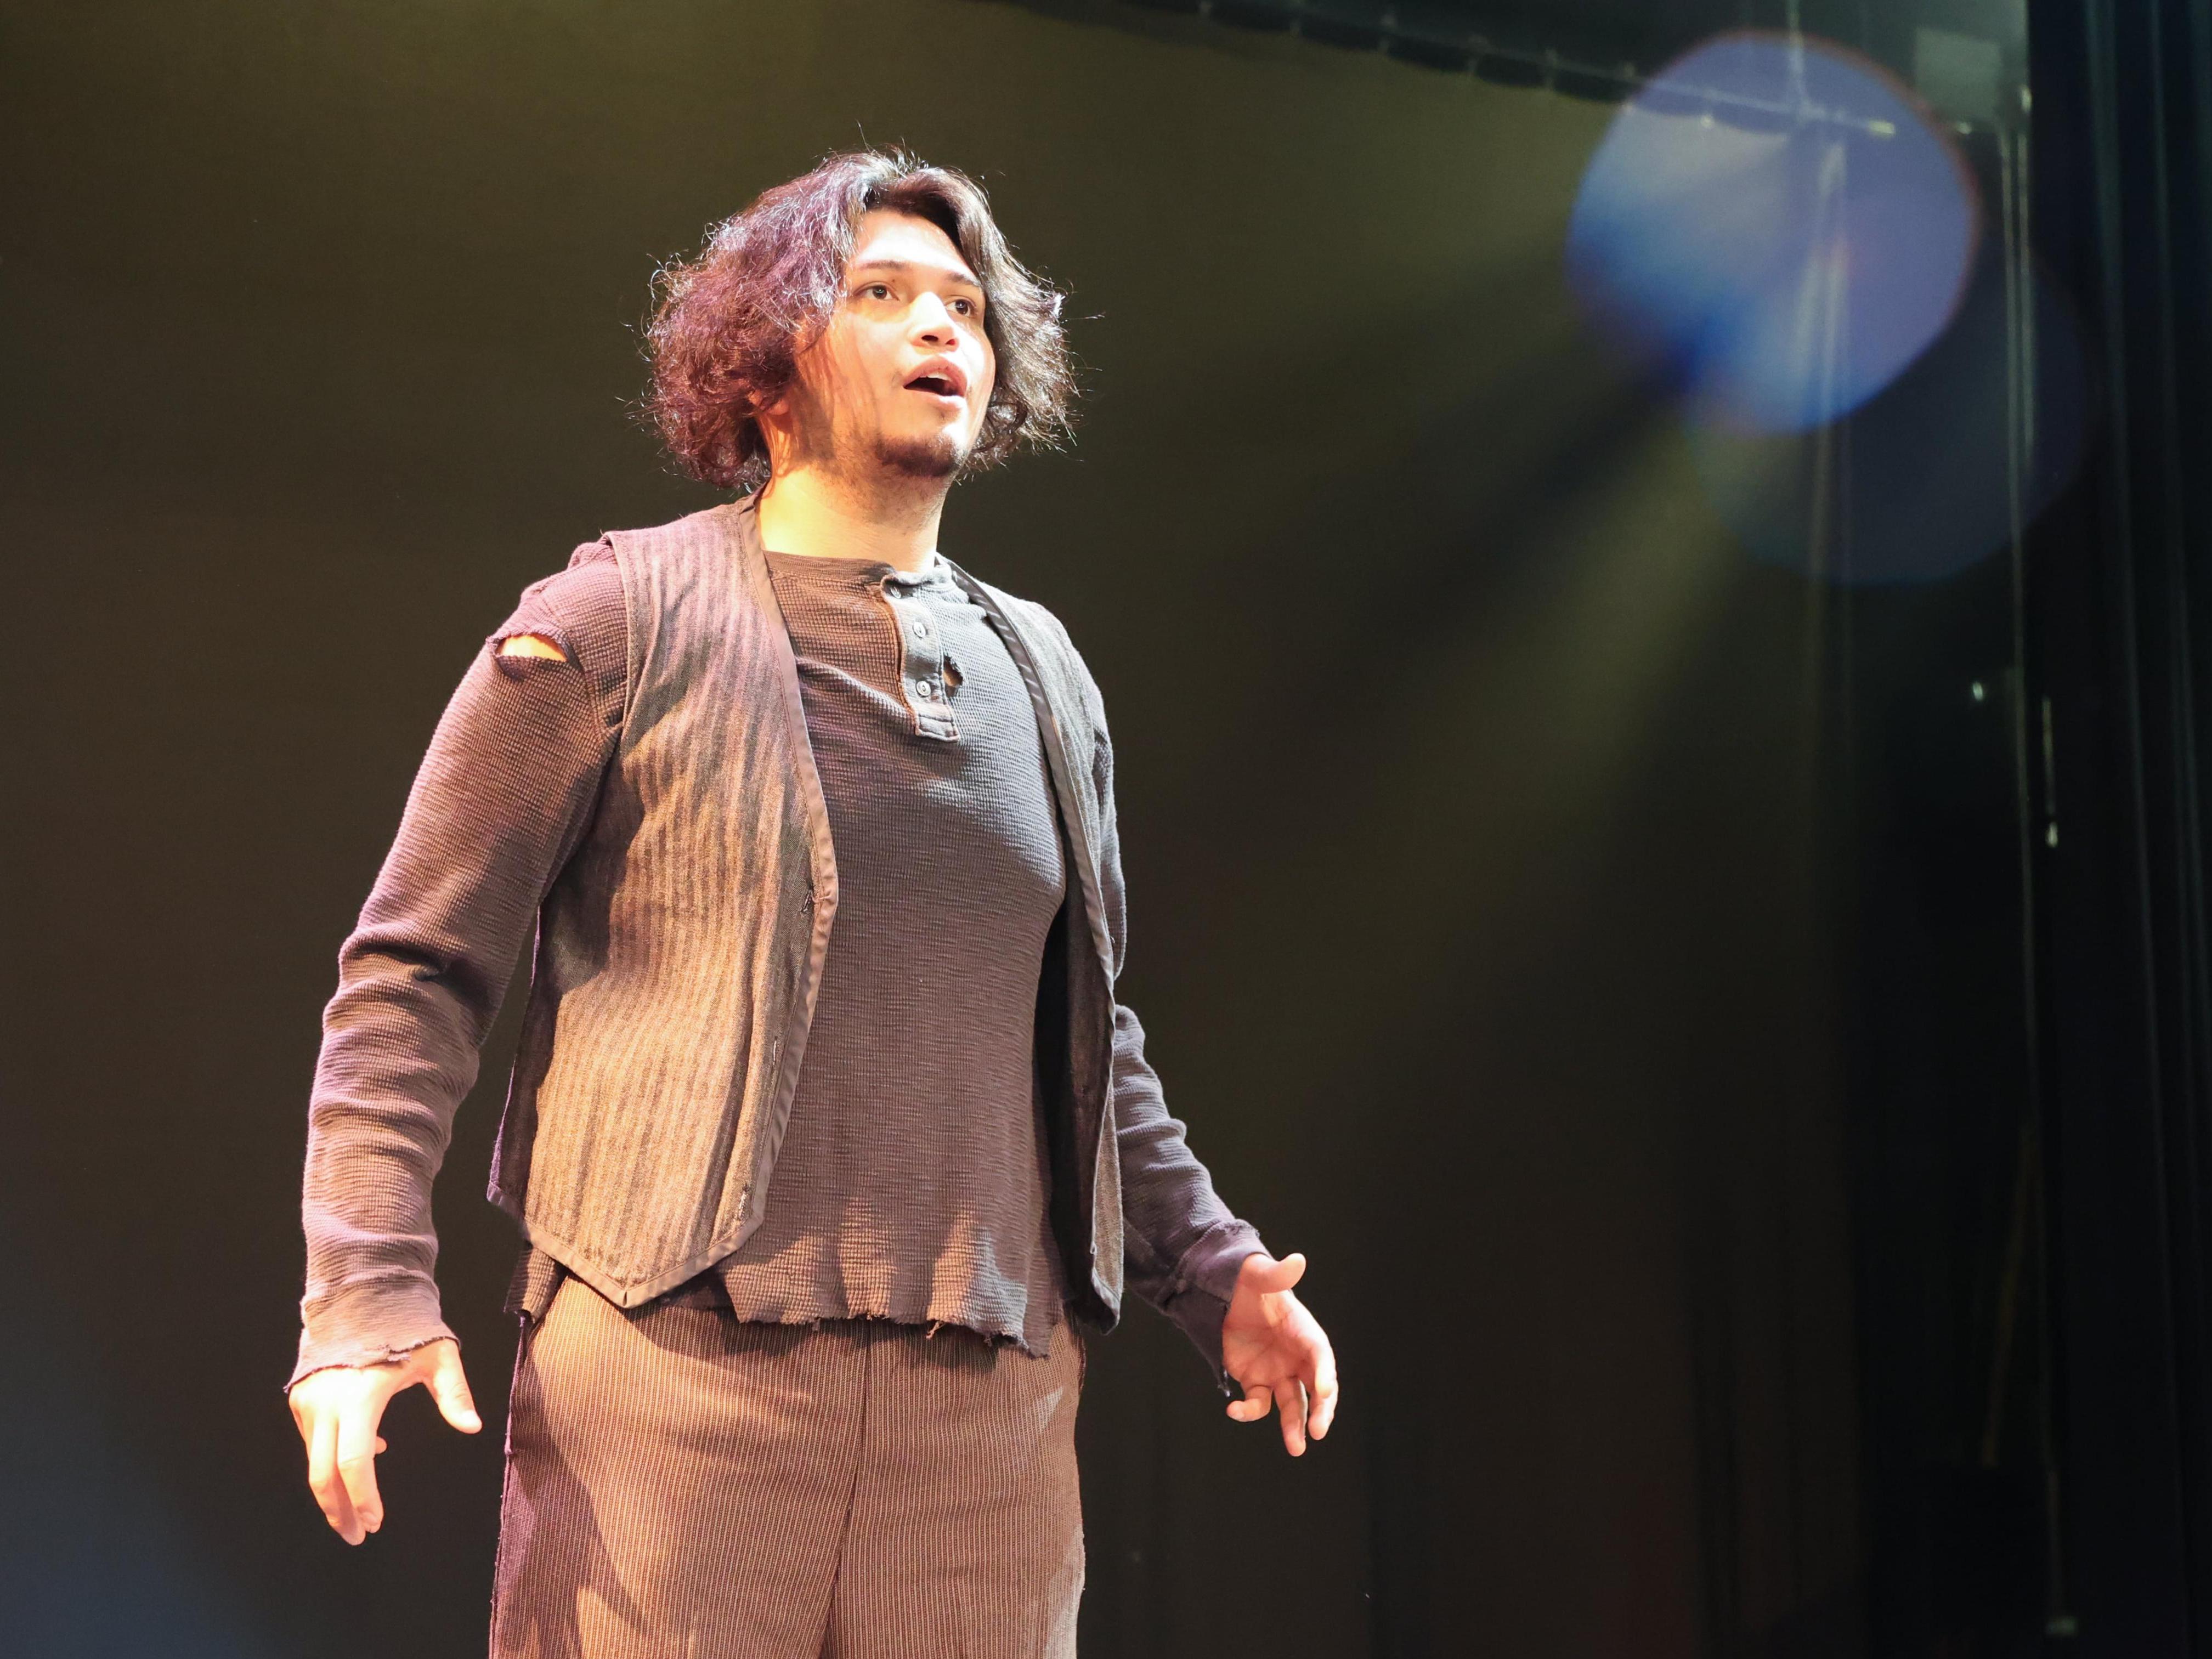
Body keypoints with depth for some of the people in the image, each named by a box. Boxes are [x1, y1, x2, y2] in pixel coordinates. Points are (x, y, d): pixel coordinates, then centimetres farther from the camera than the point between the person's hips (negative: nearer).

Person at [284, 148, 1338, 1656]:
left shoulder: (1042, 671, 16)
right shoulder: (619, 624, 1)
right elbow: (416, 972, -2)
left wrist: (1212, 1269, 15)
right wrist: (369, 1295, -12)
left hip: (989, 1405, 5)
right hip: (674, 1371, -4)